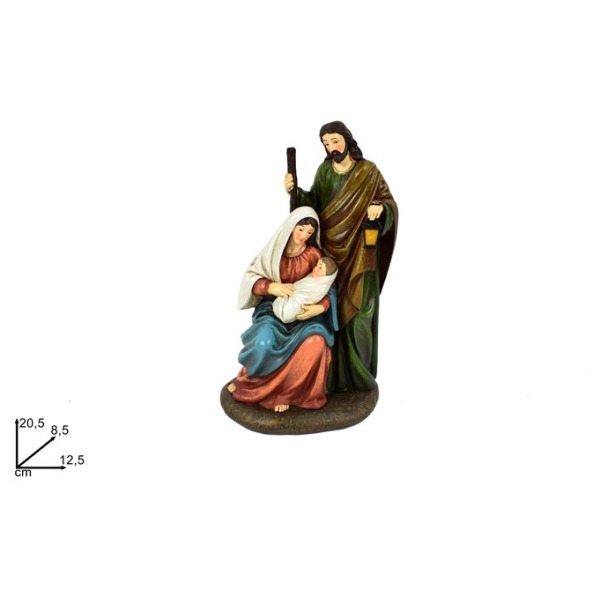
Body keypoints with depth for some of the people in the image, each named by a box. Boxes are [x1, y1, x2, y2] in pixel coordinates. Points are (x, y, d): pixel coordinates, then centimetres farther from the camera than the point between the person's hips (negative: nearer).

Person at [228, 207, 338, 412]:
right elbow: (250, 278, -1)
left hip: (304, 310, 1)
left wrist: (320, 307, -24)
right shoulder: (274, 249, -1)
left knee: (316, 342, -33)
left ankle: (281, 389, -13)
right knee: (264, 343, -33)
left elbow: (328, 288, -2)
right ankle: (248, 380, 0)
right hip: (273, 307, 0)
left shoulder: (314, 254, -1)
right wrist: (271, 287, -22)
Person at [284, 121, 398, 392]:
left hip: (358, 253, -3)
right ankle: (332, 370, 15)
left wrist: (380, 207, -24)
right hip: (330, 250, 3)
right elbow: (314, 205, 4)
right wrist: (295, 191, -14)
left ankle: (357, 371, 11)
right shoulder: (324, 171, 6)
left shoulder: (369, 171, -4)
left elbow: (390, 202, -2)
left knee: (355, 309, -3)